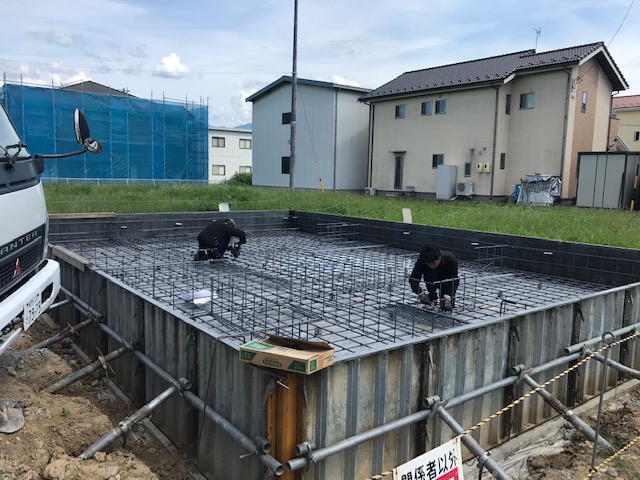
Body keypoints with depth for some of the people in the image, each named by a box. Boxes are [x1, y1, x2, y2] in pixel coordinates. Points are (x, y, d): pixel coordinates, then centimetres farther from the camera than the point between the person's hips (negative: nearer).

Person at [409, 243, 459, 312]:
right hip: (432, 281, 1)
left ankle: (447, 299, -1)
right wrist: (421, 293, -51)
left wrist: (447, 297, -50)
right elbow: (413, 279, -34)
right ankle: (432, 299, -14)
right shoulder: (421, 261, -32)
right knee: (428, 272, -31)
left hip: (448, 281, -1)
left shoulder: (451, 260, -34)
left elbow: (453, 280, -36)